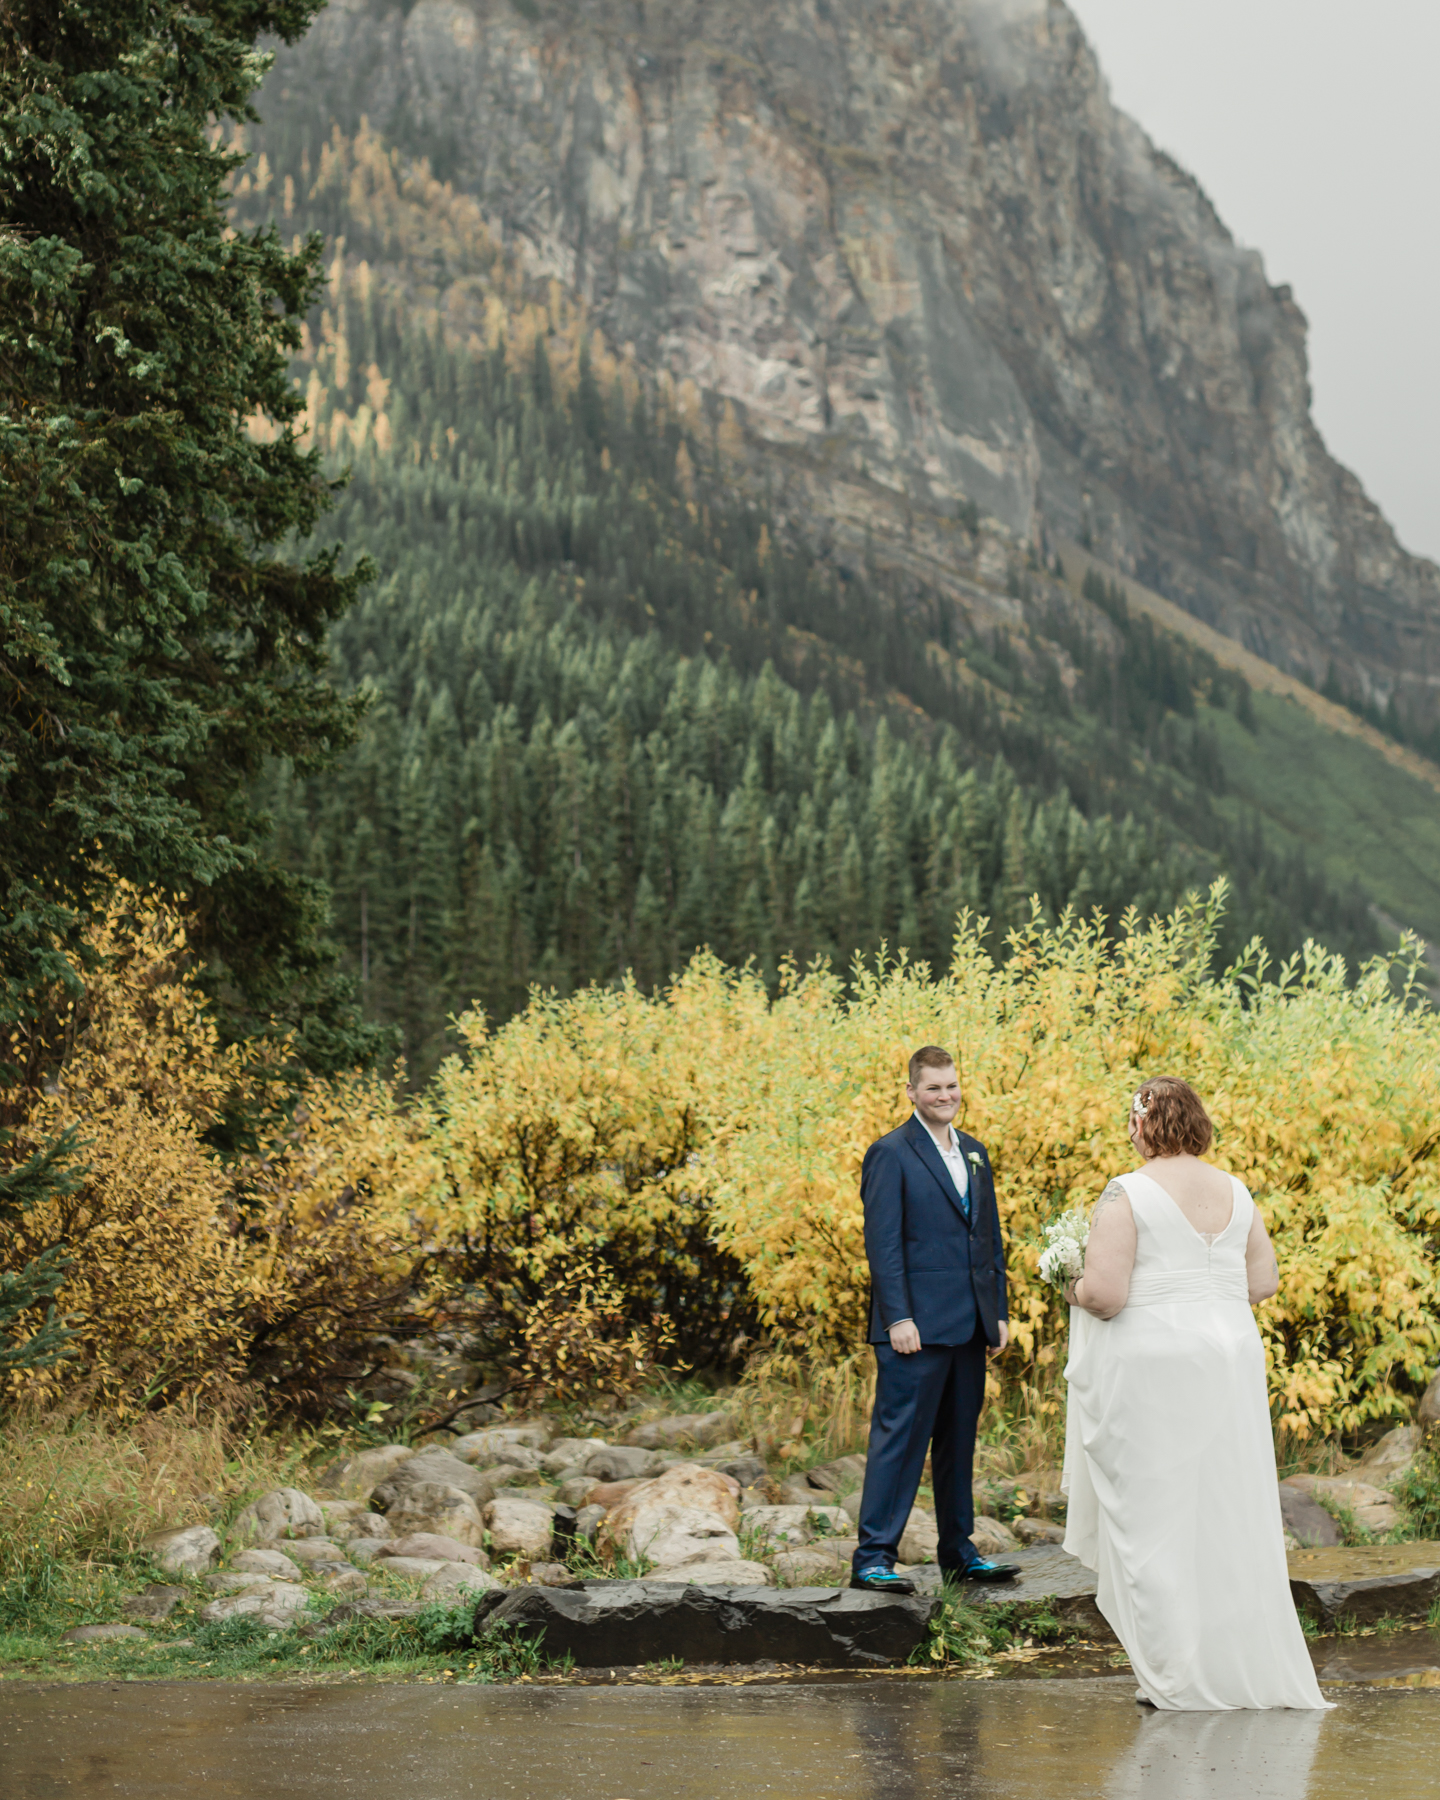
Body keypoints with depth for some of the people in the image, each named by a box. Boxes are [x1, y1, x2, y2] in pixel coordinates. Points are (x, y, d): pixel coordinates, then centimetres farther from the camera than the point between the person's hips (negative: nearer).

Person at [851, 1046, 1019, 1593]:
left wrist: (999, 1312, 13)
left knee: (959, 1442, 13)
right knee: (900, 1438, -7)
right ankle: (873, 1558, -5)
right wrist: (898, 1318, -17)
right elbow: (882, 1243, -11)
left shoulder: (974, 1153, 16)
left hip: (970, 1324, 7)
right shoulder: (891, 1154, -6)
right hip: (917, 1325, -7)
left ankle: (959, 1553, 21)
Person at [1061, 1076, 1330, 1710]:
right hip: (1231, 1355, 6)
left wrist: (1076, 1288, 3)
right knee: (1227, 1515, 13)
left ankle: (1178, 1677, 5)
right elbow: (1263, 1282, 10)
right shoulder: (1236, 1194, 6)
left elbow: (1105, 1295, -18)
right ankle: (1245, 1665, 19)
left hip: (1150, 1371, -5)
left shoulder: (1127, 1194, -12)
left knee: (1153, 1516, 3)